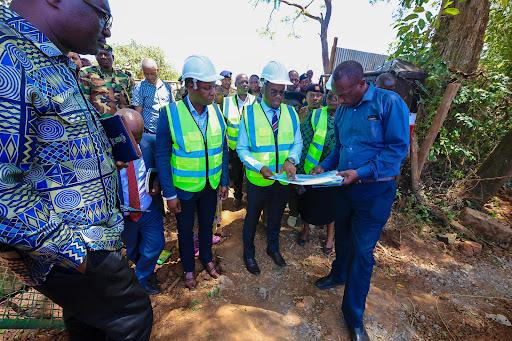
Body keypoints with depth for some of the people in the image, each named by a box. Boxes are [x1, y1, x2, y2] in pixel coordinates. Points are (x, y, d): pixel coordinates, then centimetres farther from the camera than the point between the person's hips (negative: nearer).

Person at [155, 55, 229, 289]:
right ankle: (188, 268, 44)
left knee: (207, 225, 23)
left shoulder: (215, 110, -7)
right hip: (183, 188, -3)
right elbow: (162, 156, -13)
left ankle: (207, 259, 49)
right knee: (185, 230, 19)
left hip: (211, 185, 3)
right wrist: (169, 194, -11)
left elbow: (223, 149, 1)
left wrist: (224, 181, 2)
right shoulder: (170, 113, -18)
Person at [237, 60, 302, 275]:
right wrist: (260, 167, -27)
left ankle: (273, 247, 51)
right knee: (252, 217, 17)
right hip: (257, 179, -3)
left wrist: (291, 159, -21)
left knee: (276, 216, 24)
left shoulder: (290, 112, -1)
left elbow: (297, 142, 0)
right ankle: (248, 253, 43)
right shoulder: (249, 113, -11)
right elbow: (242, 149, -12)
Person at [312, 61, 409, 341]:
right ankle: (339, 273, 49)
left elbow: (398, 149, -16)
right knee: (342, 236, 21)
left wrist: (361, 172, -24)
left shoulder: (389, 102, -12)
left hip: (375, 190, -5)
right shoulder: (342, 111, 7)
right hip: (345, 187, 6)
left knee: (362, 251, 2)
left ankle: (353, 316, 21)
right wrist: (324, 166, -2)